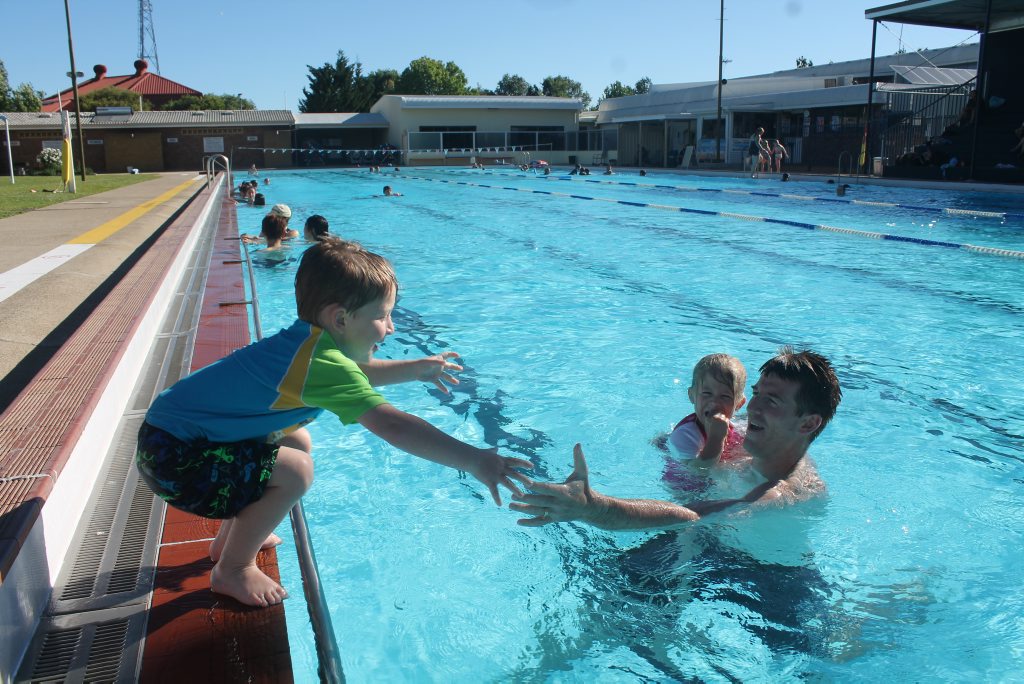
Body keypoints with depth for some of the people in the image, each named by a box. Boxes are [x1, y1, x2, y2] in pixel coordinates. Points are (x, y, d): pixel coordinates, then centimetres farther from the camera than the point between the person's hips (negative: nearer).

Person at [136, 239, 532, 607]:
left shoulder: (307, 341, 1)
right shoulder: (323, 362, -29)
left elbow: (355, 374, 23)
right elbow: (393, 426, -36)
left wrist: (414, 369, 16)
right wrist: (473, 461, -34)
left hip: (179, 424, 10)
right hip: (172, 455, -10)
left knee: (297, 442, 18)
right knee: (294, 471, -21)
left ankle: (231, 537, 32)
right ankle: (231, 569, 2)